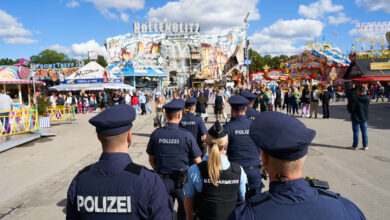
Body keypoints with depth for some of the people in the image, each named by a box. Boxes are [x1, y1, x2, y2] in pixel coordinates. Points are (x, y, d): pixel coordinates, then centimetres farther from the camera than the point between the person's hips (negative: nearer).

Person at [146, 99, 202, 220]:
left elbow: (151, 159, 4)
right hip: (182, 180, -2)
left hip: (162, 180, 2)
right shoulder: (187, 135, -15)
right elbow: (198, 162, -8)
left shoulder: (156, 134, -9)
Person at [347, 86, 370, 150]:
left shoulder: (354, 98, -20)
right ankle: (365, 146, 19)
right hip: (364, 117, 5)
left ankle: (355, 146, 11)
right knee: (364, 131, 12)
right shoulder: (367, 98, -2)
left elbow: (350, 108, -20)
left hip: (356, 118, -4)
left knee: (356, 132, 4)